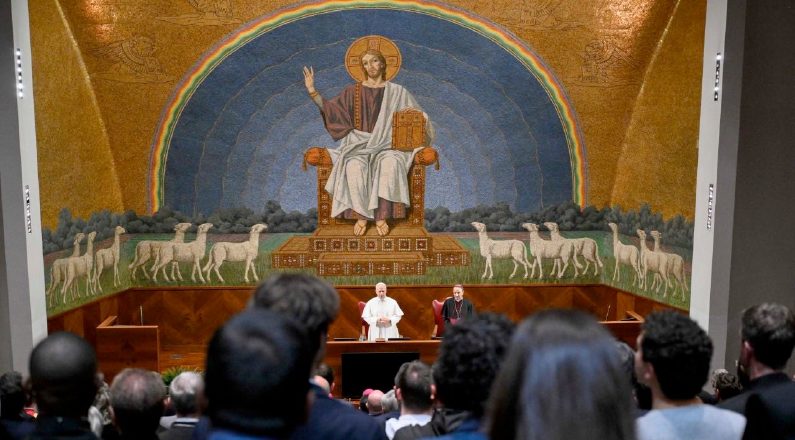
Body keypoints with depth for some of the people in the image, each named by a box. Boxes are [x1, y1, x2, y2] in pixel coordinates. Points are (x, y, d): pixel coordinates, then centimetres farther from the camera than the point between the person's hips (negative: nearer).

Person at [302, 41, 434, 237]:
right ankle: (360, 215, -30)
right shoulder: (353, 91, 14)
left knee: (389, 164, -38)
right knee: (355, 166, -36)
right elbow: (329, 108, 9)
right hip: (359, 143, 0)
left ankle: (381, 216, -34)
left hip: (386, 144, 0)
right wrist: (312, 91, -3)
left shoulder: (397, 92, 12)